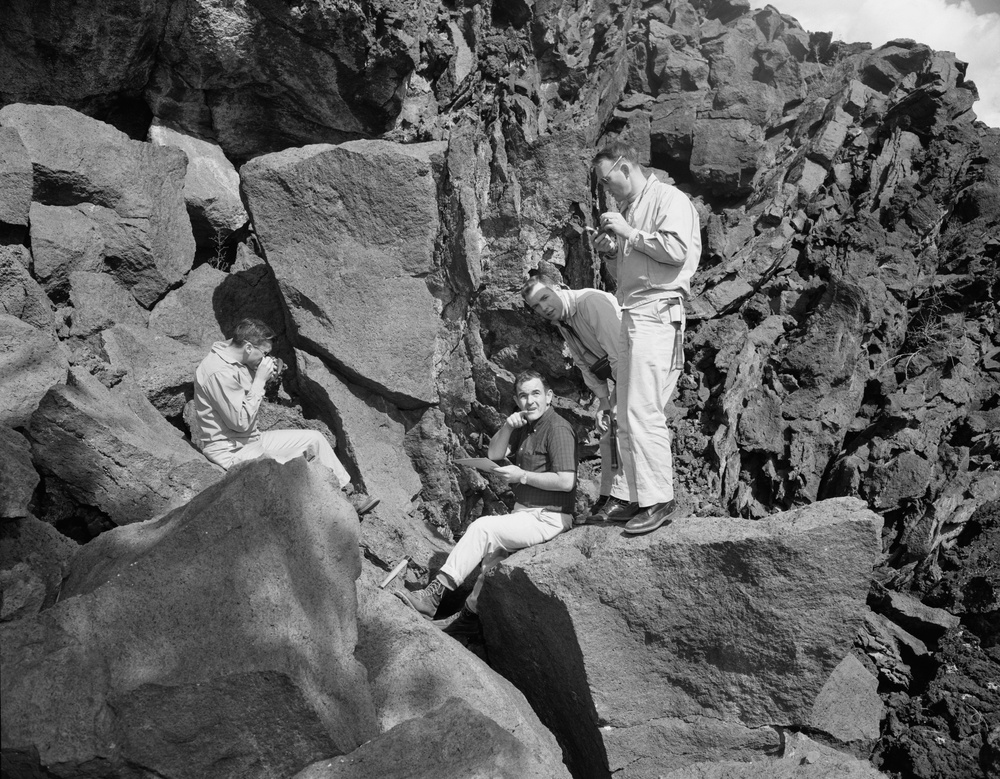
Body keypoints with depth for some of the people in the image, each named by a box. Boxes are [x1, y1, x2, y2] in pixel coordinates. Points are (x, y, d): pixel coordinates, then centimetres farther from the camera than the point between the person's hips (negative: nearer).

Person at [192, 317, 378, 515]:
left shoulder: (238, 364, 5)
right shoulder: (219, 372, -25)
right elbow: (241, 422, -24)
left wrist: (263, 379, -2)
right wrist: (260, 380, -20)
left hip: (251, 439, 10)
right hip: (230, 452, -10)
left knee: (314, 439, 8)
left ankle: (346, 492, 13)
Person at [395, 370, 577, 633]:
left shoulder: (557, 429, -14)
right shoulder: (524, 426, 15)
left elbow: (566, 481, -22)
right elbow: (494, 454, 10)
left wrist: (522, 476, -15)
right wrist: (507, 427, -8)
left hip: (547, 518, -9)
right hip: (524, 512, 9)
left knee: (483, 528, -22)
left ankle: (434, 594, -23)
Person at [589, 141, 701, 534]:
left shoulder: (669, 199, -4)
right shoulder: (629, 207, 23)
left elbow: (676, 250, -19)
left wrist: (629, 232, -12)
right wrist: (613, 247, 12)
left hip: (657, 314, -9)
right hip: (632, 316, 10)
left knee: (644, 413, -13)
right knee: (627, 417, 9)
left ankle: (660, 501, -6)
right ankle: (640, 497, 17)